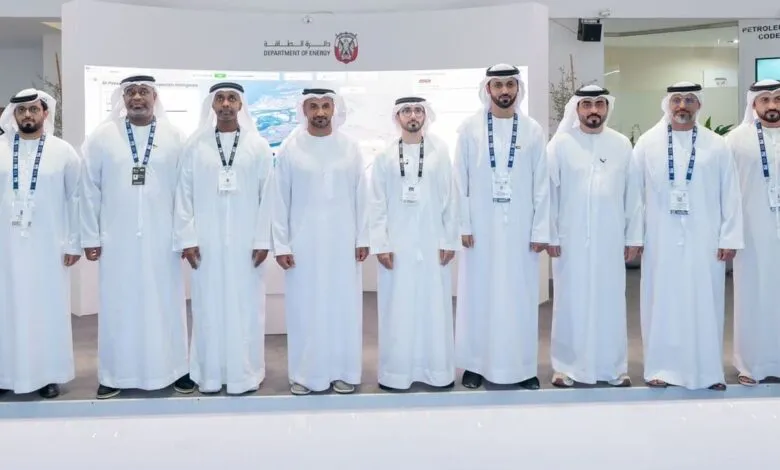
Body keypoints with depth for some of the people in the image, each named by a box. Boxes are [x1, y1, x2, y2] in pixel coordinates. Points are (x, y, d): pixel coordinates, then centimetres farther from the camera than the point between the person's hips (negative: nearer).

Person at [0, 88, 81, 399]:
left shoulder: (63, 152, 1)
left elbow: (76, 198, 1)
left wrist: (74, 243, -2)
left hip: (49, 246, -1)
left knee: (49, 309, 5)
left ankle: (48, 375, 16)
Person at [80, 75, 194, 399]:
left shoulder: (175, 138, 1)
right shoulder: (101, 137, 2)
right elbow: (90, 190, 3)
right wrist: (90, 236, 1)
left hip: (162, 239, 0)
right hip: (117, 239, 1)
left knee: (166, 304, 7)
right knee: (119, 306, 7)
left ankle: (175, 369, 19)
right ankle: (116, 374, 19)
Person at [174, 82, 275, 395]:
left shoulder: (259, 146, 2)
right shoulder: (194, 146, 4)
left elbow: (267, 196, -1)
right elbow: (184, 194, 2)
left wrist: (262, 240, -5)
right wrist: (187, 238, -3)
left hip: (246, 243, -1)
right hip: (206, 242, 1)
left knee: (245, 308, 4)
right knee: (208, 308, 6)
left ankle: (245, 373, 15)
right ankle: (209, 374, 17)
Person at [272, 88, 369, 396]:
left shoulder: (350, 147, 2)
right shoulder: (290, 148, -1)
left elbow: (361, 195, 4)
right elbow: (280, 200, -1)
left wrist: (362, 238, 2)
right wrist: (281, 245, -4)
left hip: (342, 241, 1)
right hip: (303, 242, -1)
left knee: (343, 306, 6)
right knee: (305, 308, 5)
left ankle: (342, 372, 19)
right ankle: (304, 374, 17)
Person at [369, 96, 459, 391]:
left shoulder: (440, 151, 3)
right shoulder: (384, 156, 4)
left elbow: (450, 199, 2)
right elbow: (377, 204, 2)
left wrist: (449, 240, -2)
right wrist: (380, 244, -5)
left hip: (432, 243, 0)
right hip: (397, 245, 0)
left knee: (435, 307, 4)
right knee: (398, 309, 3)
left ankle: (437, 370, 15)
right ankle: (396, 372, 12)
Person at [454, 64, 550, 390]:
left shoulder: (533, 131, 3)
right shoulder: (469, 129, 2)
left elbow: (542, 185, 2)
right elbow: (460, 180, 0)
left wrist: (540, 231, -2)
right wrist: (463, 225, -6)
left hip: (521, 228, 1)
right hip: (480, 227, 0)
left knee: (521, 297, 5)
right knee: (479, 295, 6)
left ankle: (523, 367, 16)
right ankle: (476, 364, 17)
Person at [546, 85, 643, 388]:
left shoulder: (622, 145, 6)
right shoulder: (560, 144, 0)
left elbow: (632, 194, 6)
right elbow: (550, 191, -2)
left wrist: (634, 236, 4)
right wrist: (550, 235, -6)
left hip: (611, 239, 2)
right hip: (570, 239, -2)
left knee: (611, 302, 7)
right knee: (571, 302, 4)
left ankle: (614, 367, 19)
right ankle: (567, 366, 14)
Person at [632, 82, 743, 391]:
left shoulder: (717, 146, 4)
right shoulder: (647, 143, 3)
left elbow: (730, 196, 3)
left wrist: (730, 237, -1)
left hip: (704, 241, 1)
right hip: (662, 241, 0)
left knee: (705, 304, 5)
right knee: (662, 303, 4)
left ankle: (708, 371, 15)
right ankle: (662, 368, 13)